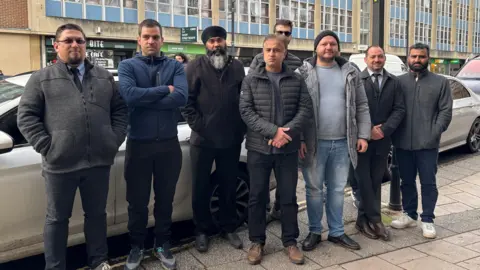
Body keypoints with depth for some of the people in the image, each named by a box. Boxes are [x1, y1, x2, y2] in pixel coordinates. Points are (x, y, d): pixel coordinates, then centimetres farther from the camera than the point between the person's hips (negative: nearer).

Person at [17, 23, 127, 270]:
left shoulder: (104, 77, 12)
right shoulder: (42, 78, 3)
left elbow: (120, 109, 12)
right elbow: (26, 116, -1)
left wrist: (115, 140, 0)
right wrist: (46, 147, -10)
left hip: (99, 161, 3)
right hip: (60, 164, -2)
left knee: (97, 214, 15)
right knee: (57, 218, 11)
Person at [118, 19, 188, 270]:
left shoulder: (175, 66, 3)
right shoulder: (127, 65, 0)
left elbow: (181, 97, -15)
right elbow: (129, 95, -19)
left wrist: (144, 100, -16)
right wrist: (164, 90, -14)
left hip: (169, 144, 1)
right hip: (138, 144, -1)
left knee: (165, 199, 15)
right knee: (137, 201, 11)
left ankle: (162, 244, 33)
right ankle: (136, 246, 31)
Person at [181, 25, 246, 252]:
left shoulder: (237, 67, 8)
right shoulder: (196, 67, 0)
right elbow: (185, 99, -6)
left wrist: (241, 129, 1)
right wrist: (198, 126, -12)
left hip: (231, 139, 2)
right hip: (202, 139, -2)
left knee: (229, 186, 13)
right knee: (201, 187, 8)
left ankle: (228, 227, 29)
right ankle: (202, 230, 24)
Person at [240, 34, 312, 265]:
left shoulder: (296, 81, 6)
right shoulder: (251, 80, 2)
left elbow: (305, 108, -1)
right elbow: (246, 111, -7)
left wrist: (287, 131, -16)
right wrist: (272, 131, -18)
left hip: (288, 149, 1)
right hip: (258, 148, 0)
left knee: (288, 197, 9)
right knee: (257, 197, 8)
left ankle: (290, 241, 24)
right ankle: (257, 241, 22)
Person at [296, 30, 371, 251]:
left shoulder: (350, 73, 8)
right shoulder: (303, 72, -2)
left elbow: (362, 106, 8)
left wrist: (363, 135, 1)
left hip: (342, 143, 3)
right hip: (314, 142, -3)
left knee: (337, 189, 13)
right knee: (314, 189, 8)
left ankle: (336, 232, 27)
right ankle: (314, 232, 23)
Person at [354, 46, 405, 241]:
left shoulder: (394, 82, 9)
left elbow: (399, 109, 3)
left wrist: (385, 130, -11)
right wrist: (368, 130, -14)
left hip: (383, 139, 4)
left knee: (375, 181, 9)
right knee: (364, 181, 0)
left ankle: (364, 219, 19)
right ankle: (375, 220, 11)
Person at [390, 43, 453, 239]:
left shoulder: (440, 82, 4)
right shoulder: (399, 81, 8)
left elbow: (446, 111, -1)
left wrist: (435, 132, -12)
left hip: (428, 143, -2)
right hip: (403, 143, 2)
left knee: (428, 183, 4)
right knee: (407, 181, 13)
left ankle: (427, 220, 14)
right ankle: (409, 215, 26)